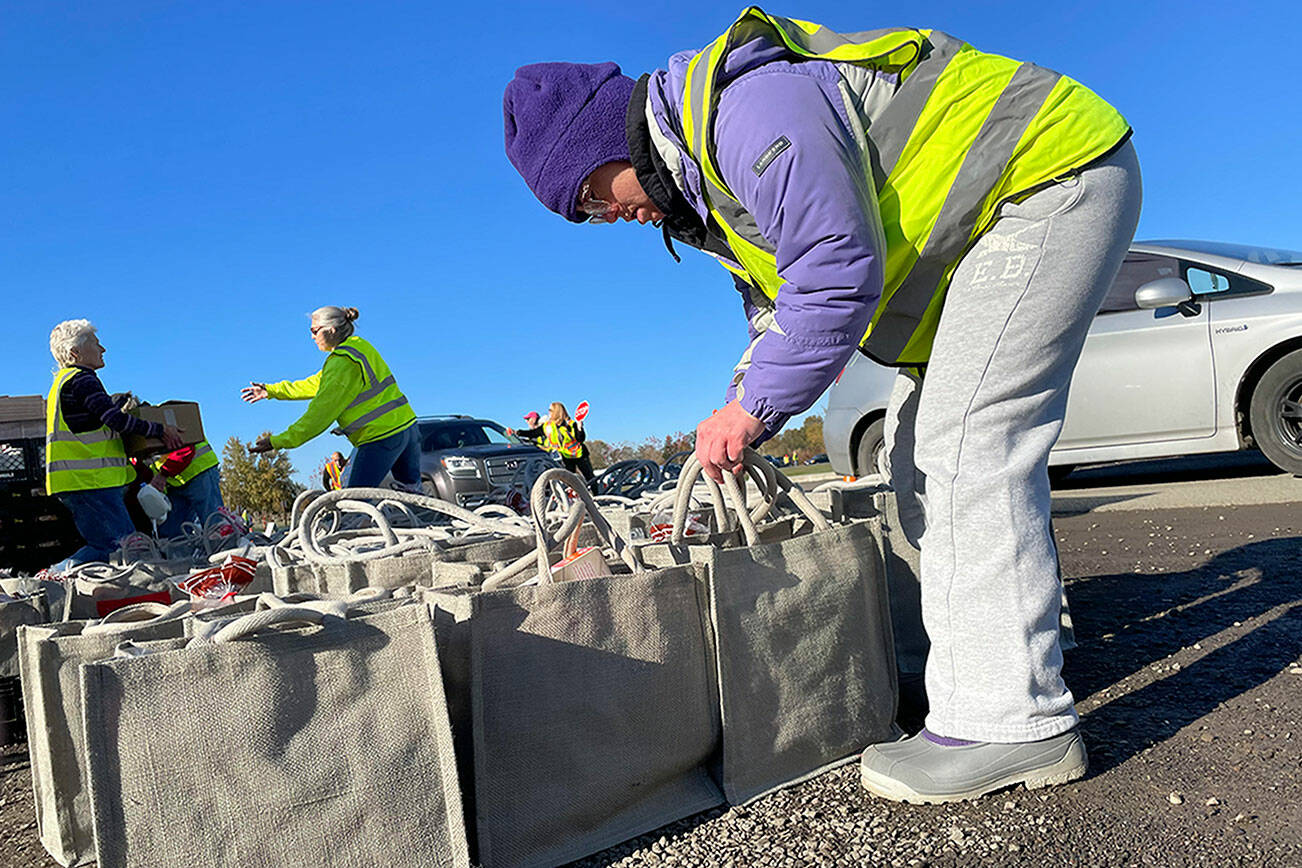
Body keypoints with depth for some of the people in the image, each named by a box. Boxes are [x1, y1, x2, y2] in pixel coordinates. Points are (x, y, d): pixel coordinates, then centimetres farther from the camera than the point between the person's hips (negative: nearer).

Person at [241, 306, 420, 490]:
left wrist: (277, 441, -14)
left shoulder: (342, 361, -14)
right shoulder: (361, 346, 15)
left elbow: (321, 413, -16)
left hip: (381, 437, -10)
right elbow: (315, 384, 24)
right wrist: (271, 390, 27)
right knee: (412, 490, 16)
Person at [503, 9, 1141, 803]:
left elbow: (837, 275, -30)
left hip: (1054, 175, -10)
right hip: (991, 220, 11)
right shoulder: (700, 177, 10)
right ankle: (1027, 633, 18)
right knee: (922, 458, 8)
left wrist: (756, 408, -22)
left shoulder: (749, 105, -24)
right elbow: (779, 303, 16)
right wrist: (743, 409, 3)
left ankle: (1012, 722, -16)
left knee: (964, 445, -20)